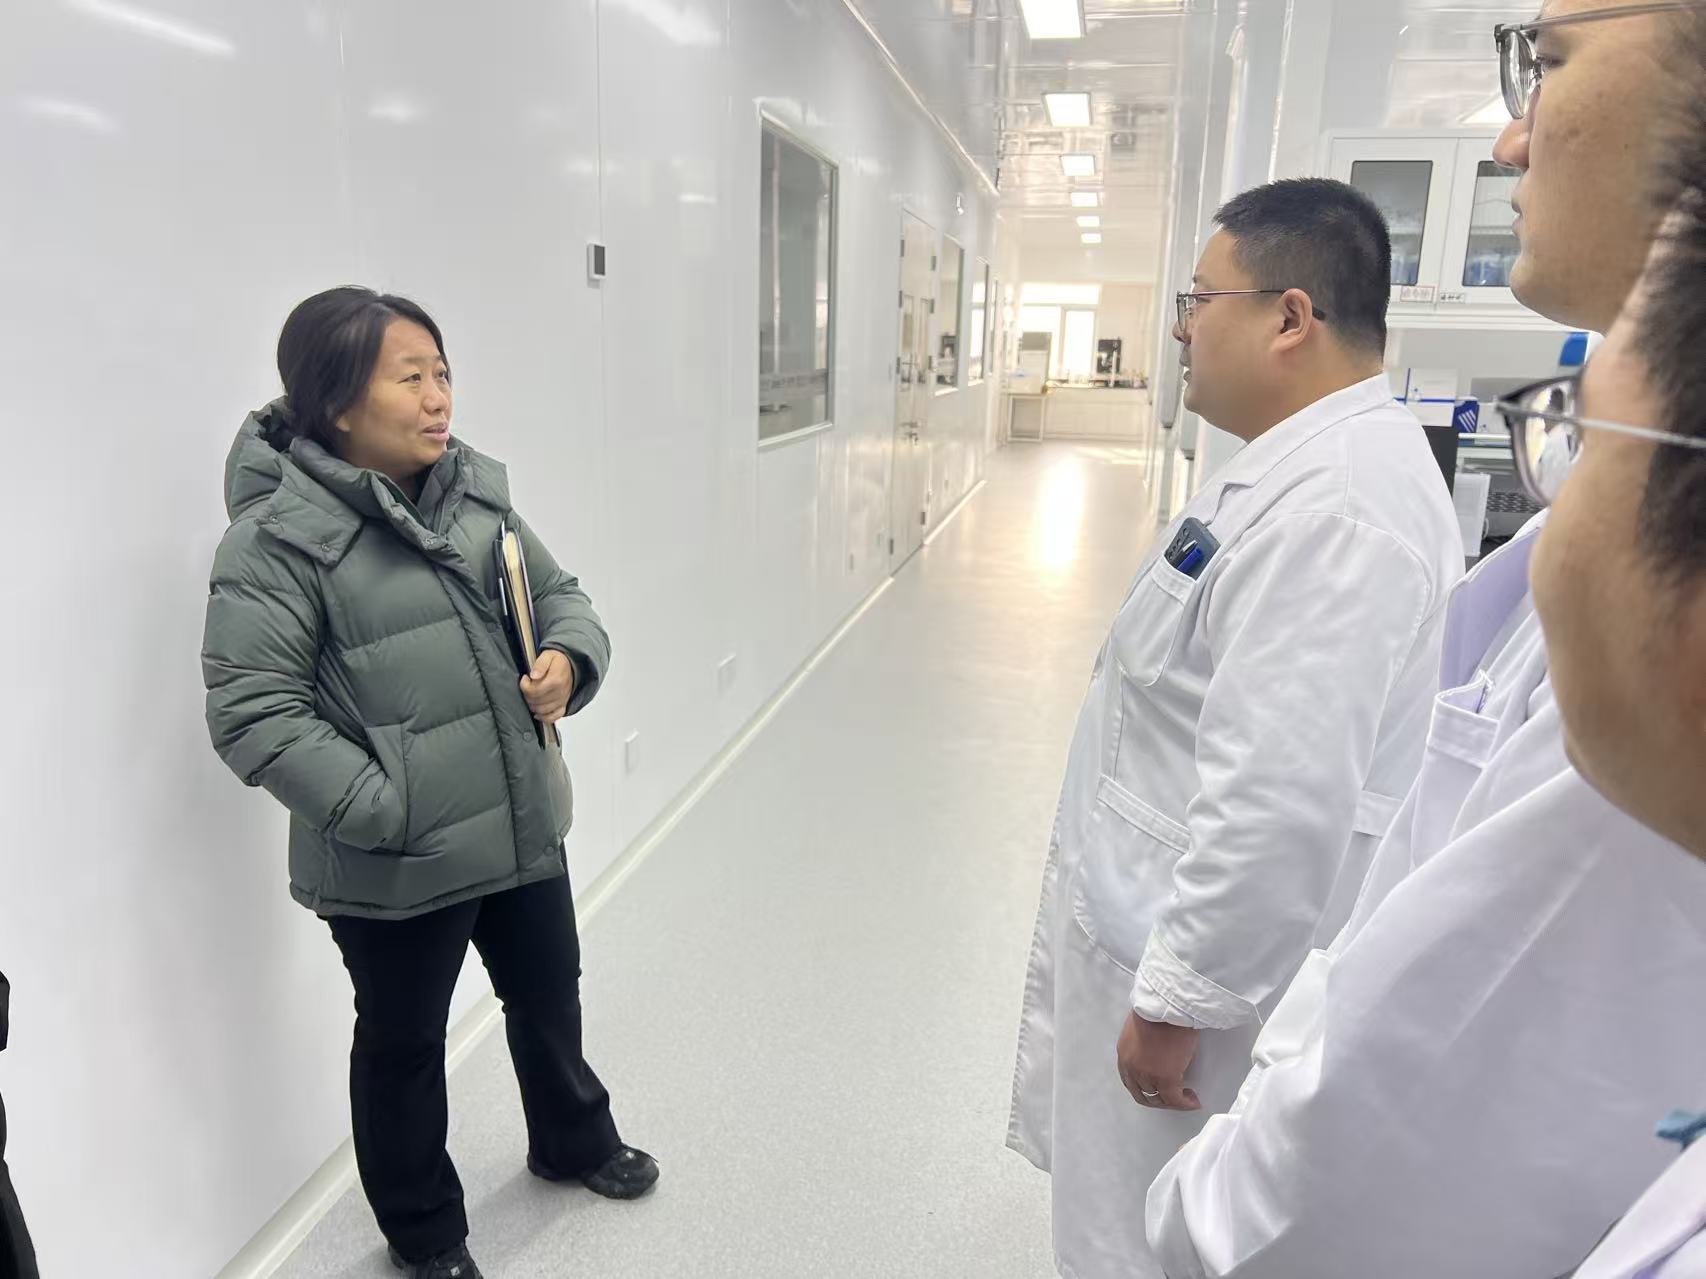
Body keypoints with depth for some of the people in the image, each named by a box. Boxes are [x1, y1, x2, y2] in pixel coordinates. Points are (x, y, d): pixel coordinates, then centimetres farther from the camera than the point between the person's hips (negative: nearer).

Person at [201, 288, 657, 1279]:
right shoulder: (280, 536, -18)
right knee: (404, 1045, 17)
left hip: (523, 824, 6)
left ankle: (574, 1141, 55)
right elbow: (251, 710, -19)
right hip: (395, 864, -6)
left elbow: (558, 594, 10)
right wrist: (382, 809, -22)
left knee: (550, 993, 26)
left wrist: (569, 657, -12)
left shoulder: (477, 491, 1)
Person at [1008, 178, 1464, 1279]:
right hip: (1151, 919, 9)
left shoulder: (1330, 507, -27)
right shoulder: (1313, 461, 8)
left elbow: (1280, 806, -30)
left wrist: (1178, 1003, -20)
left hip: (1199, 954, -9)